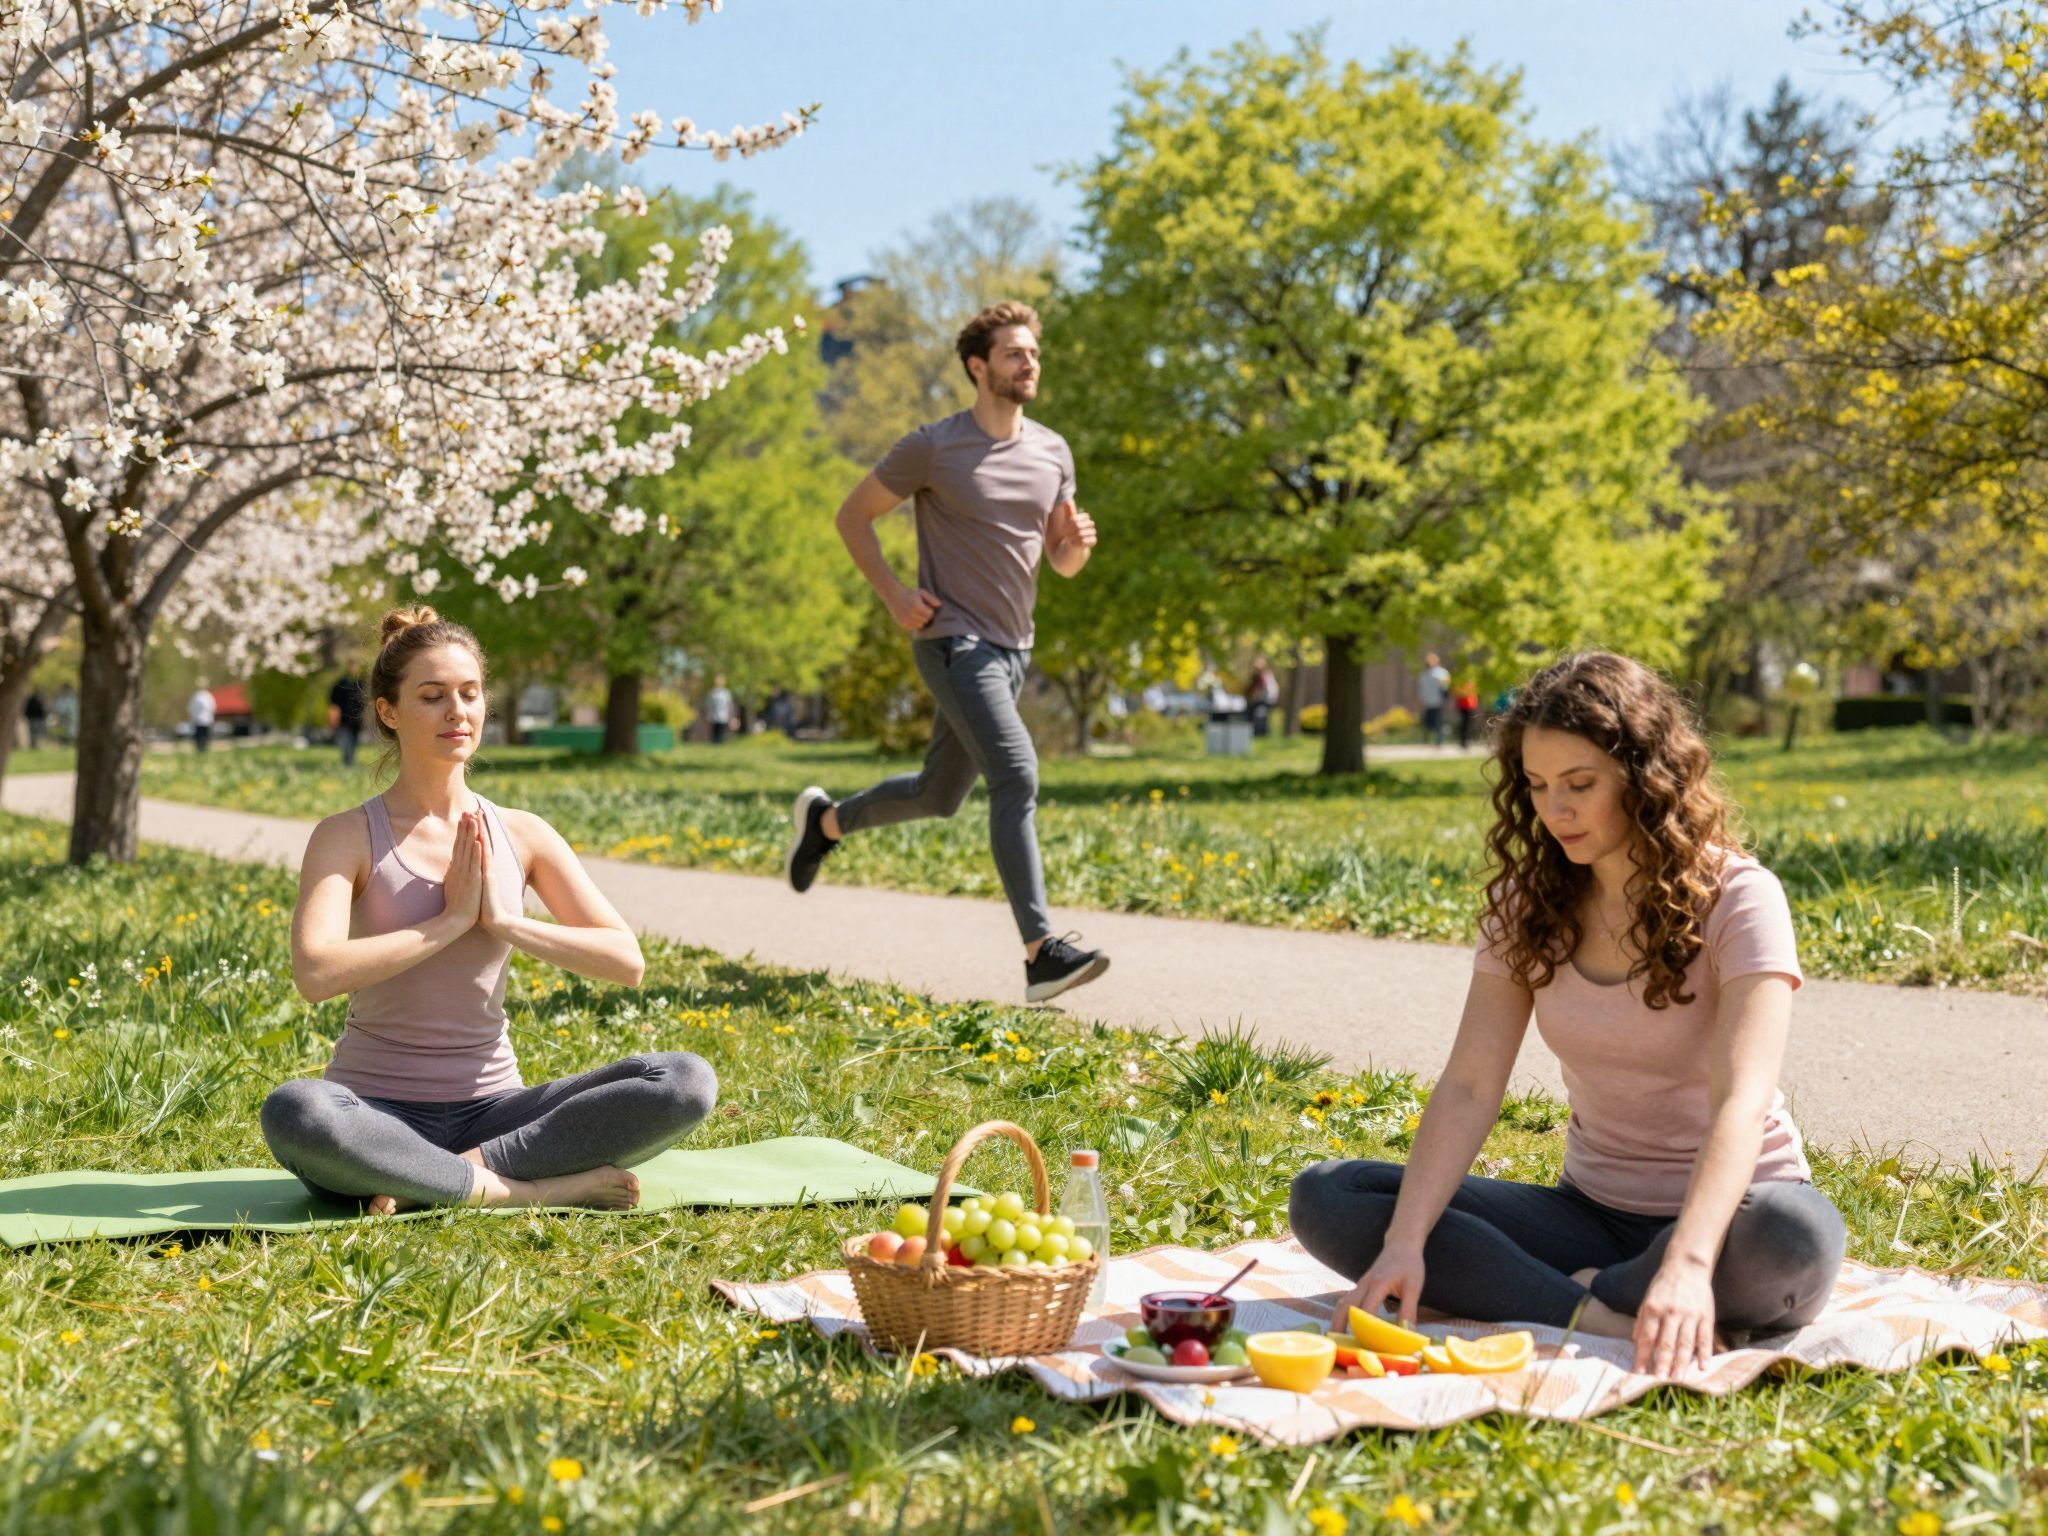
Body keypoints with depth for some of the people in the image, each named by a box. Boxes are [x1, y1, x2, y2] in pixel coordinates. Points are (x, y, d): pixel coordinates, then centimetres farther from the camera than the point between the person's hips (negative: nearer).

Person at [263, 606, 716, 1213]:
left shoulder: (523, 835, 6)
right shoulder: (348, 837, -4)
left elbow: (627, 961, 0)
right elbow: (316, 973, -22)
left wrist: (505, 921, -10)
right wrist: (451, 920, -16)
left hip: (490, 1109, 3)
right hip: (376, 1114, -3)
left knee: (687, 1080, -19)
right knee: (291, 1113, -39)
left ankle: (467, 1167, -21)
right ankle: (529, 1188, -26)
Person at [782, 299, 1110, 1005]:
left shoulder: (1053, 452, 8)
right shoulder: (933, 447, -8)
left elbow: (1061, 562, 15)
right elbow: (853, 515, 1)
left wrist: (1077, 542, -9)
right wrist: (893, 591, -10)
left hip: (1011, 648, 7)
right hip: (952, 640, -7)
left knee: (939, 795, 18)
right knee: (1016, 776, -22)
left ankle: (825, 820, 44)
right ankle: (1042, 951, -26)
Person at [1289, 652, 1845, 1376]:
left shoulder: (1738, 899, -15)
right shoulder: (1528, 902, 0)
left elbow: (1742, 1099, -28)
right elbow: (1469, 1085, -8)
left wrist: (1688, 1263, -45)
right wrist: (1405, 1243, -24)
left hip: (1724, 1208, -5)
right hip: (1592, 1211, 5)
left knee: (1796, 1239, -42)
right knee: (1323, 1197, -14)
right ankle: (1596, 1315, -26)